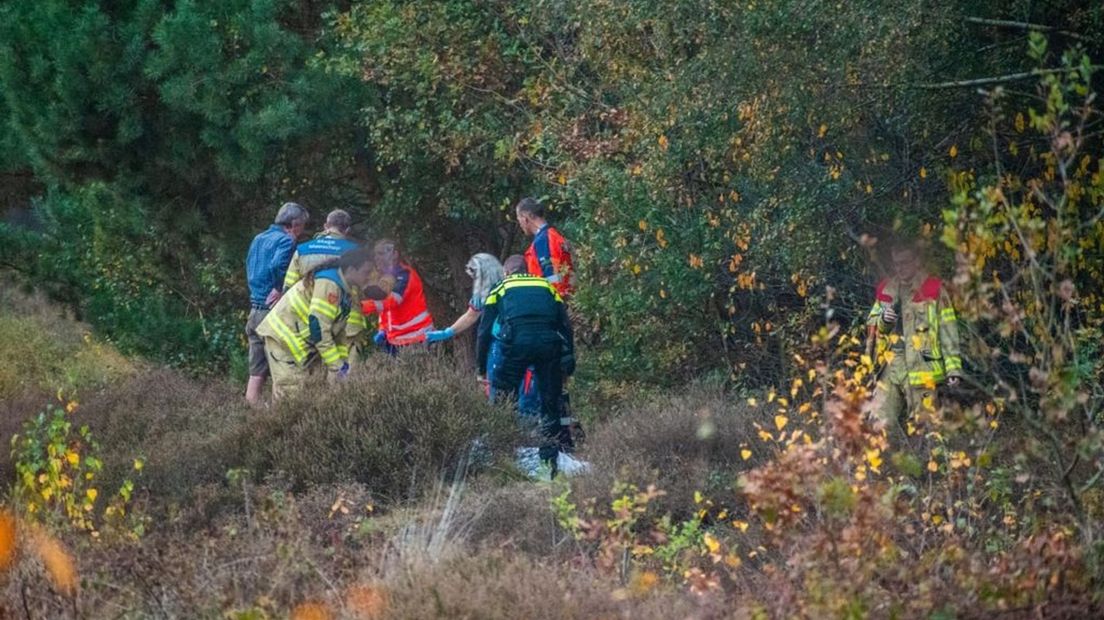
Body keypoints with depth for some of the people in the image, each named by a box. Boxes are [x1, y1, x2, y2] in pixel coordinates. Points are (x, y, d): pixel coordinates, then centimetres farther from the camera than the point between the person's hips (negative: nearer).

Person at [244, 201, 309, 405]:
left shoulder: (257, 240, 17)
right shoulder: (286, 241, -10)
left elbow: (250, 271, 17)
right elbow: (277, 266, -27)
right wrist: (280, 291, -14)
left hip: (255, 310, 8)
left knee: (256, 373, 9)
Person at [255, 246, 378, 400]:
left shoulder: (347, 290, 7)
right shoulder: (328, 284, -24)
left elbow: (338, 329, 14)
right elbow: (318, 328, -26)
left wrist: (343, 361, 4)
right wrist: (336, 367, -22)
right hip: (285, 337, -10)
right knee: (291, 392, -14)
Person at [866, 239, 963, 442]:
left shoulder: (933, 290, 1)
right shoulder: (885, 290, 16)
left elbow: (948, 330, -2)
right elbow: (871, 325, 21)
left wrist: (953, 368, -10)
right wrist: (883, 320, -4)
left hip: (922, 370, -5)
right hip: (891, 369, 5)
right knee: (881, 422, -5)